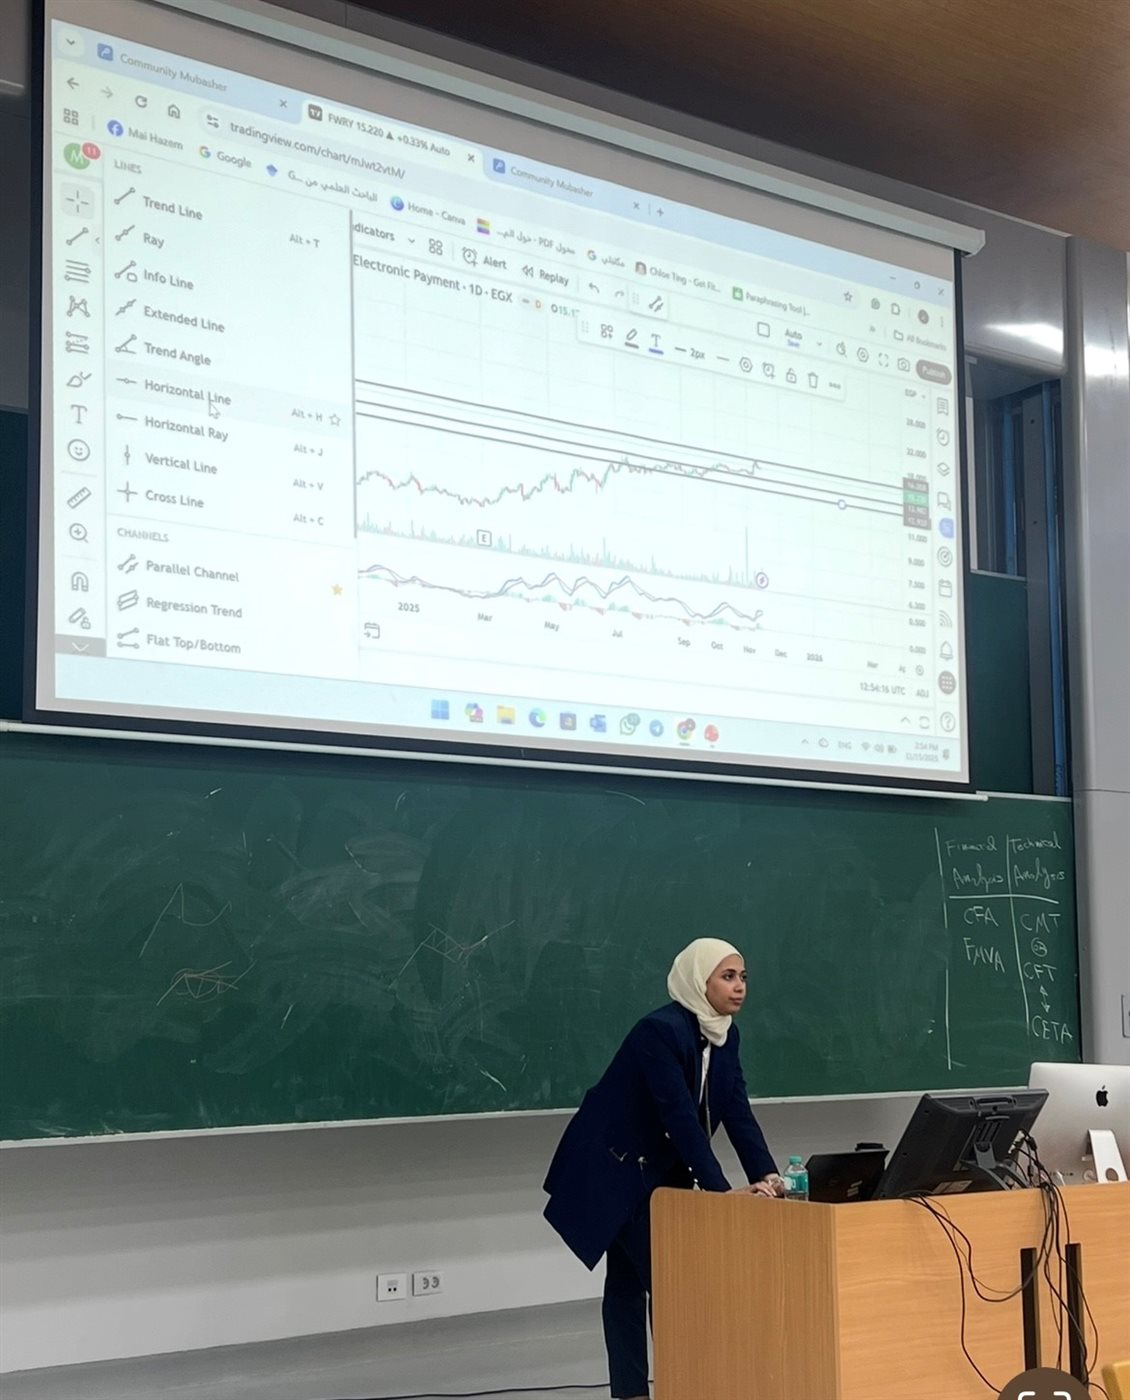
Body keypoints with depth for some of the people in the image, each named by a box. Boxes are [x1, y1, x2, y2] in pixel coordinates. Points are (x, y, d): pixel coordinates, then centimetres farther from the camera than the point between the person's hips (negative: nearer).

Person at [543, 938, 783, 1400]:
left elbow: (737, 1111, -5)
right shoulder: (660, 1030, -27)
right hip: (614, 1166, -8)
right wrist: (721, 1190, -35)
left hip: (661, 1169, 8)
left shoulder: (725, 1035, 0)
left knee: (629, 1279, 9)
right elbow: (680, 1116, -32)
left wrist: (766, 1175, -19)